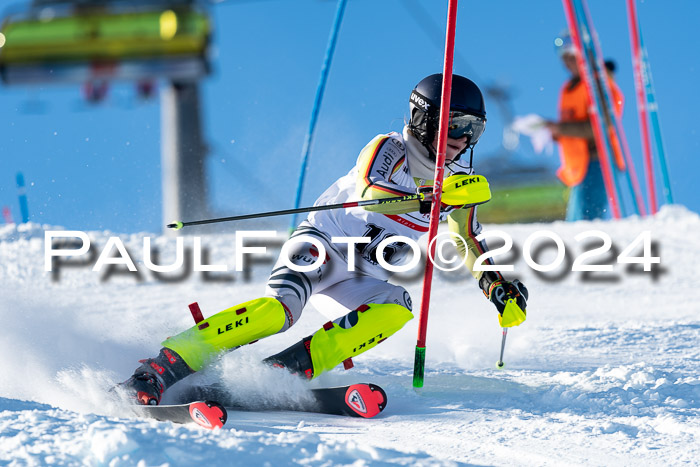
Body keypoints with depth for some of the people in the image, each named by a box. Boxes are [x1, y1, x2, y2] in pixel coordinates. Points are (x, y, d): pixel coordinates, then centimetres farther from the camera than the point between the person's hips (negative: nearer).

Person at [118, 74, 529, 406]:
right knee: (282, 307, -32)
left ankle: (297, 365, -34)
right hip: (323, 243, -6)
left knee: (396, 310, -27)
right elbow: (369, 194, -32)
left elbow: (469, 244, 20)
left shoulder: (458, 182, 8)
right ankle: (167, 365, -35)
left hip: (368, 275, 6)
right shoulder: (387, 150, -12)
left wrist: (498, 286, 5)